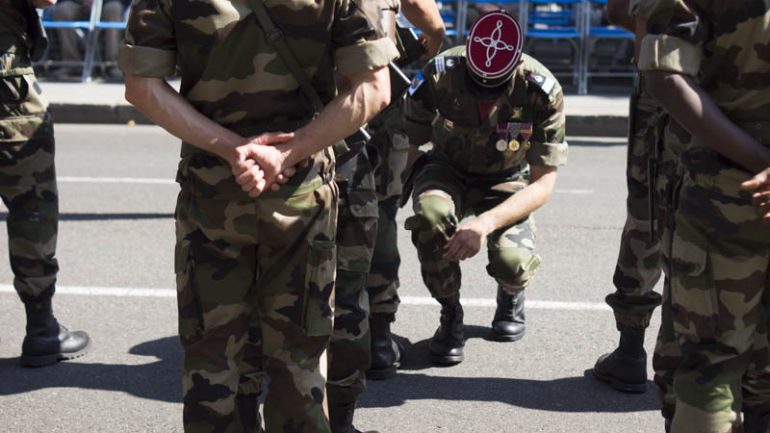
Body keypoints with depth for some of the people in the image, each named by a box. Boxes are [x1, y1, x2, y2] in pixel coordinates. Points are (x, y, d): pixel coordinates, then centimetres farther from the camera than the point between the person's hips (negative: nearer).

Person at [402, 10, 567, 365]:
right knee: (429, 217, -36)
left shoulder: (543, 92, -27)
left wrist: (486, 223, -37)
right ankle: (450, 315, -8)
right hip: (448, 172, 1)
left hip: (506, 181, 0)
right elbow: (406, 147, -12)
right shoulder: (438, 76, -26)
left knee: (512, 262, -29)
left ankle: (511, 296, 13)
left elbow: (543, 183, -22)